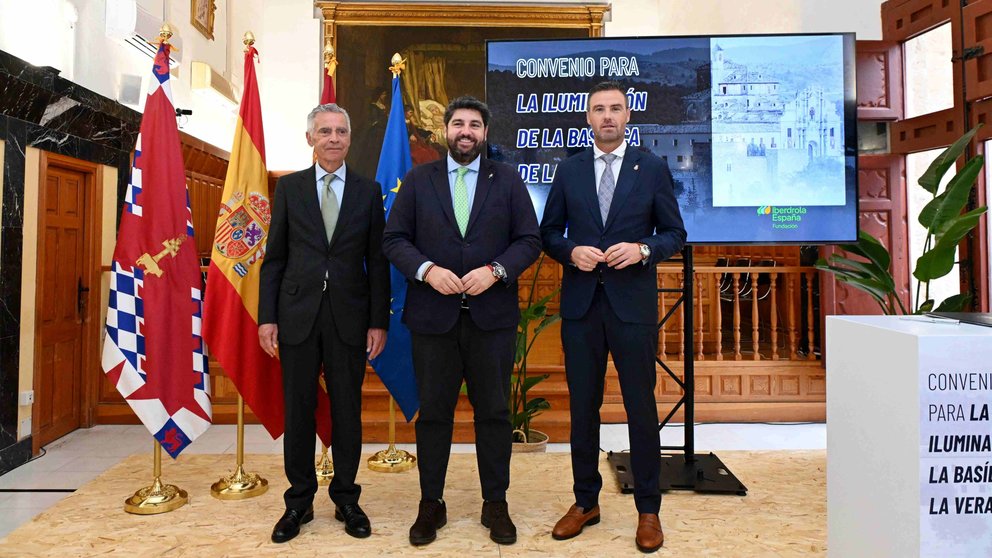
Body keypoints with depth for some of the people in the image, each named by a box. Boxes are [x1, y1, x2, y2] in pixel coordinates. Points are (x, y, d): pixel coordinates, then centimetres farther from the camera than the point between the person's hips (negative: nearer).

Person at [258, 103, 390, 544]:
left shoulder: (368, 191, 5)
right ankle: (299, 501, 25)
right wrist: (267, 317, -1)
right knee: (298, 411, 8)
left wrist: (379, 321, -2)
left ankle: (346, 499, 25)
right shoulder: (289, 188, 6)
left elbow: (377, 261, 3)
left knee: (347, 411, 8)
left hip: (349, 317, 0)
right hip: (298, 314, 1)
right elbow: (274, 257, 5)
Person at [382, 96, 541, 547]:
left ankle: (496, 504, 24)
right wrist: (427, 270, -15)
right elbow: (394, 239, 2)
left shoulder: (507, 180, 7)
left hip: (492, 315, 0)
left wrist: (495, 270, -15)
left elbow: (530, 240, 1)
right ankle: (431, 504, 26)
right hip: (433, 316, 0)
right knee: (433, 413, 9)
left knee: (494, 412, 8)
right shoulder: (418, 179, 7)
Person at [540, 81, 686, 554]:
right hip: (580, 305, 2)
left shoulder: (652, 168, 3)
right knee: (583, 407, 10)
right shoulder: (569, 169, 8)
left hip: (633, 304, -2)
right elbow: (549, 233, 9)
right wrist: (572, 251, -11)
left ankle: (648, 510, 22)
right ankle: (585, 501, 28)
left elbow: (675, 233, 4)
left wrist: (642, 250, -15)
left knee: (641, 407, 5)